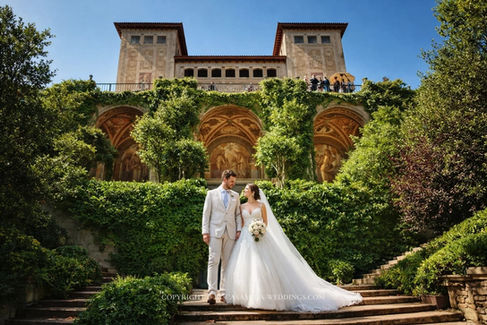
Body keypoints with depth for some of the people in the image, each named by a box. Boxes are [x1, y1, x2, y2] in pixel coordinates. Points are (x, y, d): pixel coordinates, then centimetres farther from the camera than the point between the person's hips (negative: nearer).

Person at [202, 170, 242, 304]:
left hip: (230, 233, 3)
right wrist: (205, 231, -5)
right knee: (213, 261, -9)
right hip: (215, 231, -3)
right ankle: (212, 292, -6)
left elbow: (238, 214, 14)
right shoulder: (211, 193, 7)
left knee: (227, 263, 4)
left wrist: (239, 230, 1)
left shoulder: (235, 195, 16)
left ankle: (224, 293, 10)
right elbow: (206, 213, 3)